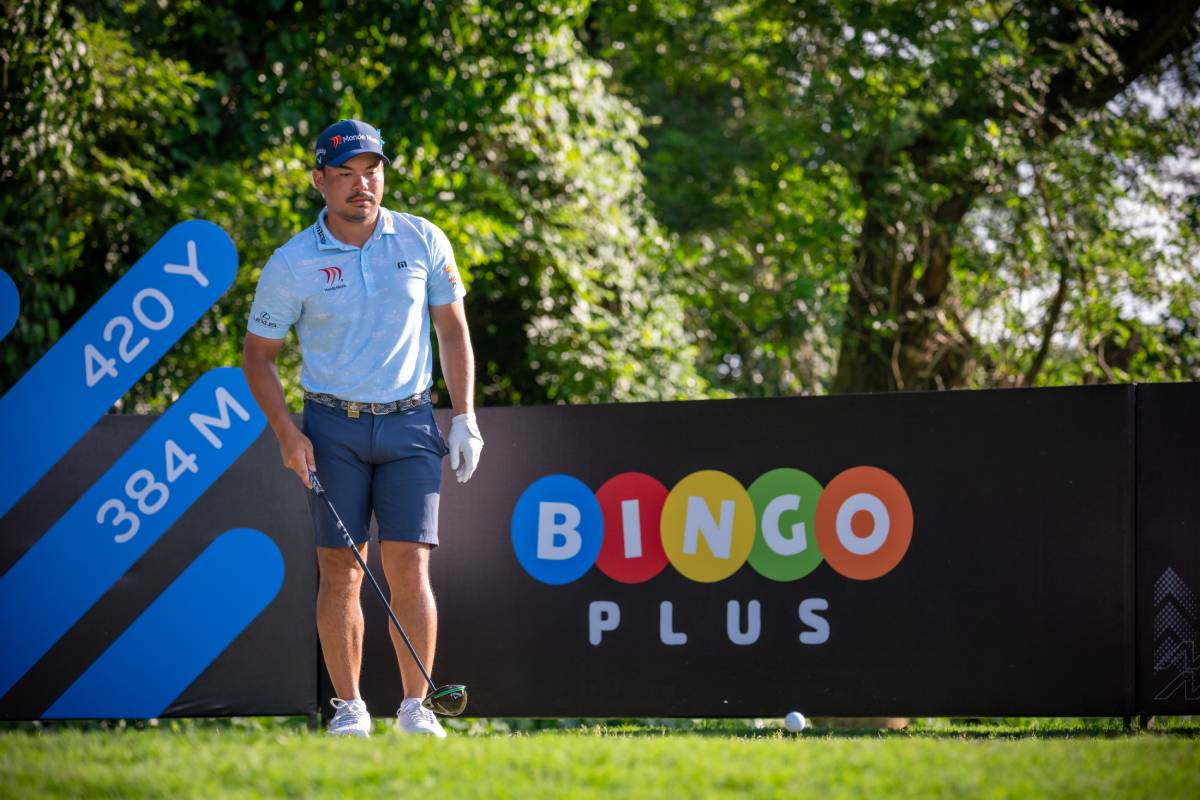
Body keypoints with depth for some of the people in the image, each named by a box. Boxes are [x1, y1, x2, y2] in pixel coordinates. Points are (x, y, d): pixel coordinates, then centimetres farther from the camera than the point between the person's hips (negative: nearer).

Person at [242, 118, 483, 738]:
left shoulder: (423, 241, 1)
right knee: (339, 571, -1)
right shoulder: (291, 263, -4)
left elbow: (452, 328, 10)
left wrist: (465, 417, 4)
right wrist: (285, 432, -7)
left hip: (410, 424, 1)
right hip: (332, 426, 0)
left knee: (408, 567, -7)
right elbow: (257, 354, 4)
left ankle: (415, 707, 0)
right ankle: (348, 708, 8)